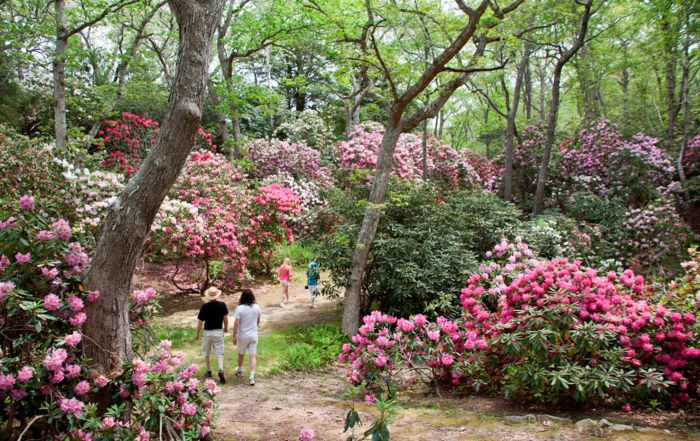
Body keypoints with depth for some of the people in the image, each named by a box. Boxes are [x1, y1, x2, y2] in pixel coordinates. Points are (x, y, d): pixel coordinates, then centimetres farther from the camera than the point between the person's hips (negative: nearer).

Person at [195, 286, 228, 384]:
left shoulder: (204, 307, -13)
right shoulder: (222, 305, -8)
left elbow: (200, 322, -9)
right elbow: (225, 318, 1)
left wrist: (197, 334, 2)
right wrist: (226, 327, 19)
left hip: (208, 332, -1)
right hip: (219, 332, 1)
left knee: (207, 353, 18)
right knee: (219, 352, 4)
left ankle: (209, 371, 27)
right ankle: (221, 370, -17)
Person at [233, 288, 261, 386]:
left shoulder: (239, 308, -17)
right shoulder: (256, 307, -6)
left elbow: (236, 324, -17)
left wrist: (234, 337, -7)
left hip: (242, 336, -2)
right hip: (253, 335, 2)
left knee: (241, 354, 22)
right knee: (252, 356, 4)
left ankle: (239, 369, 45)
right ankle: (252, 377, -5)